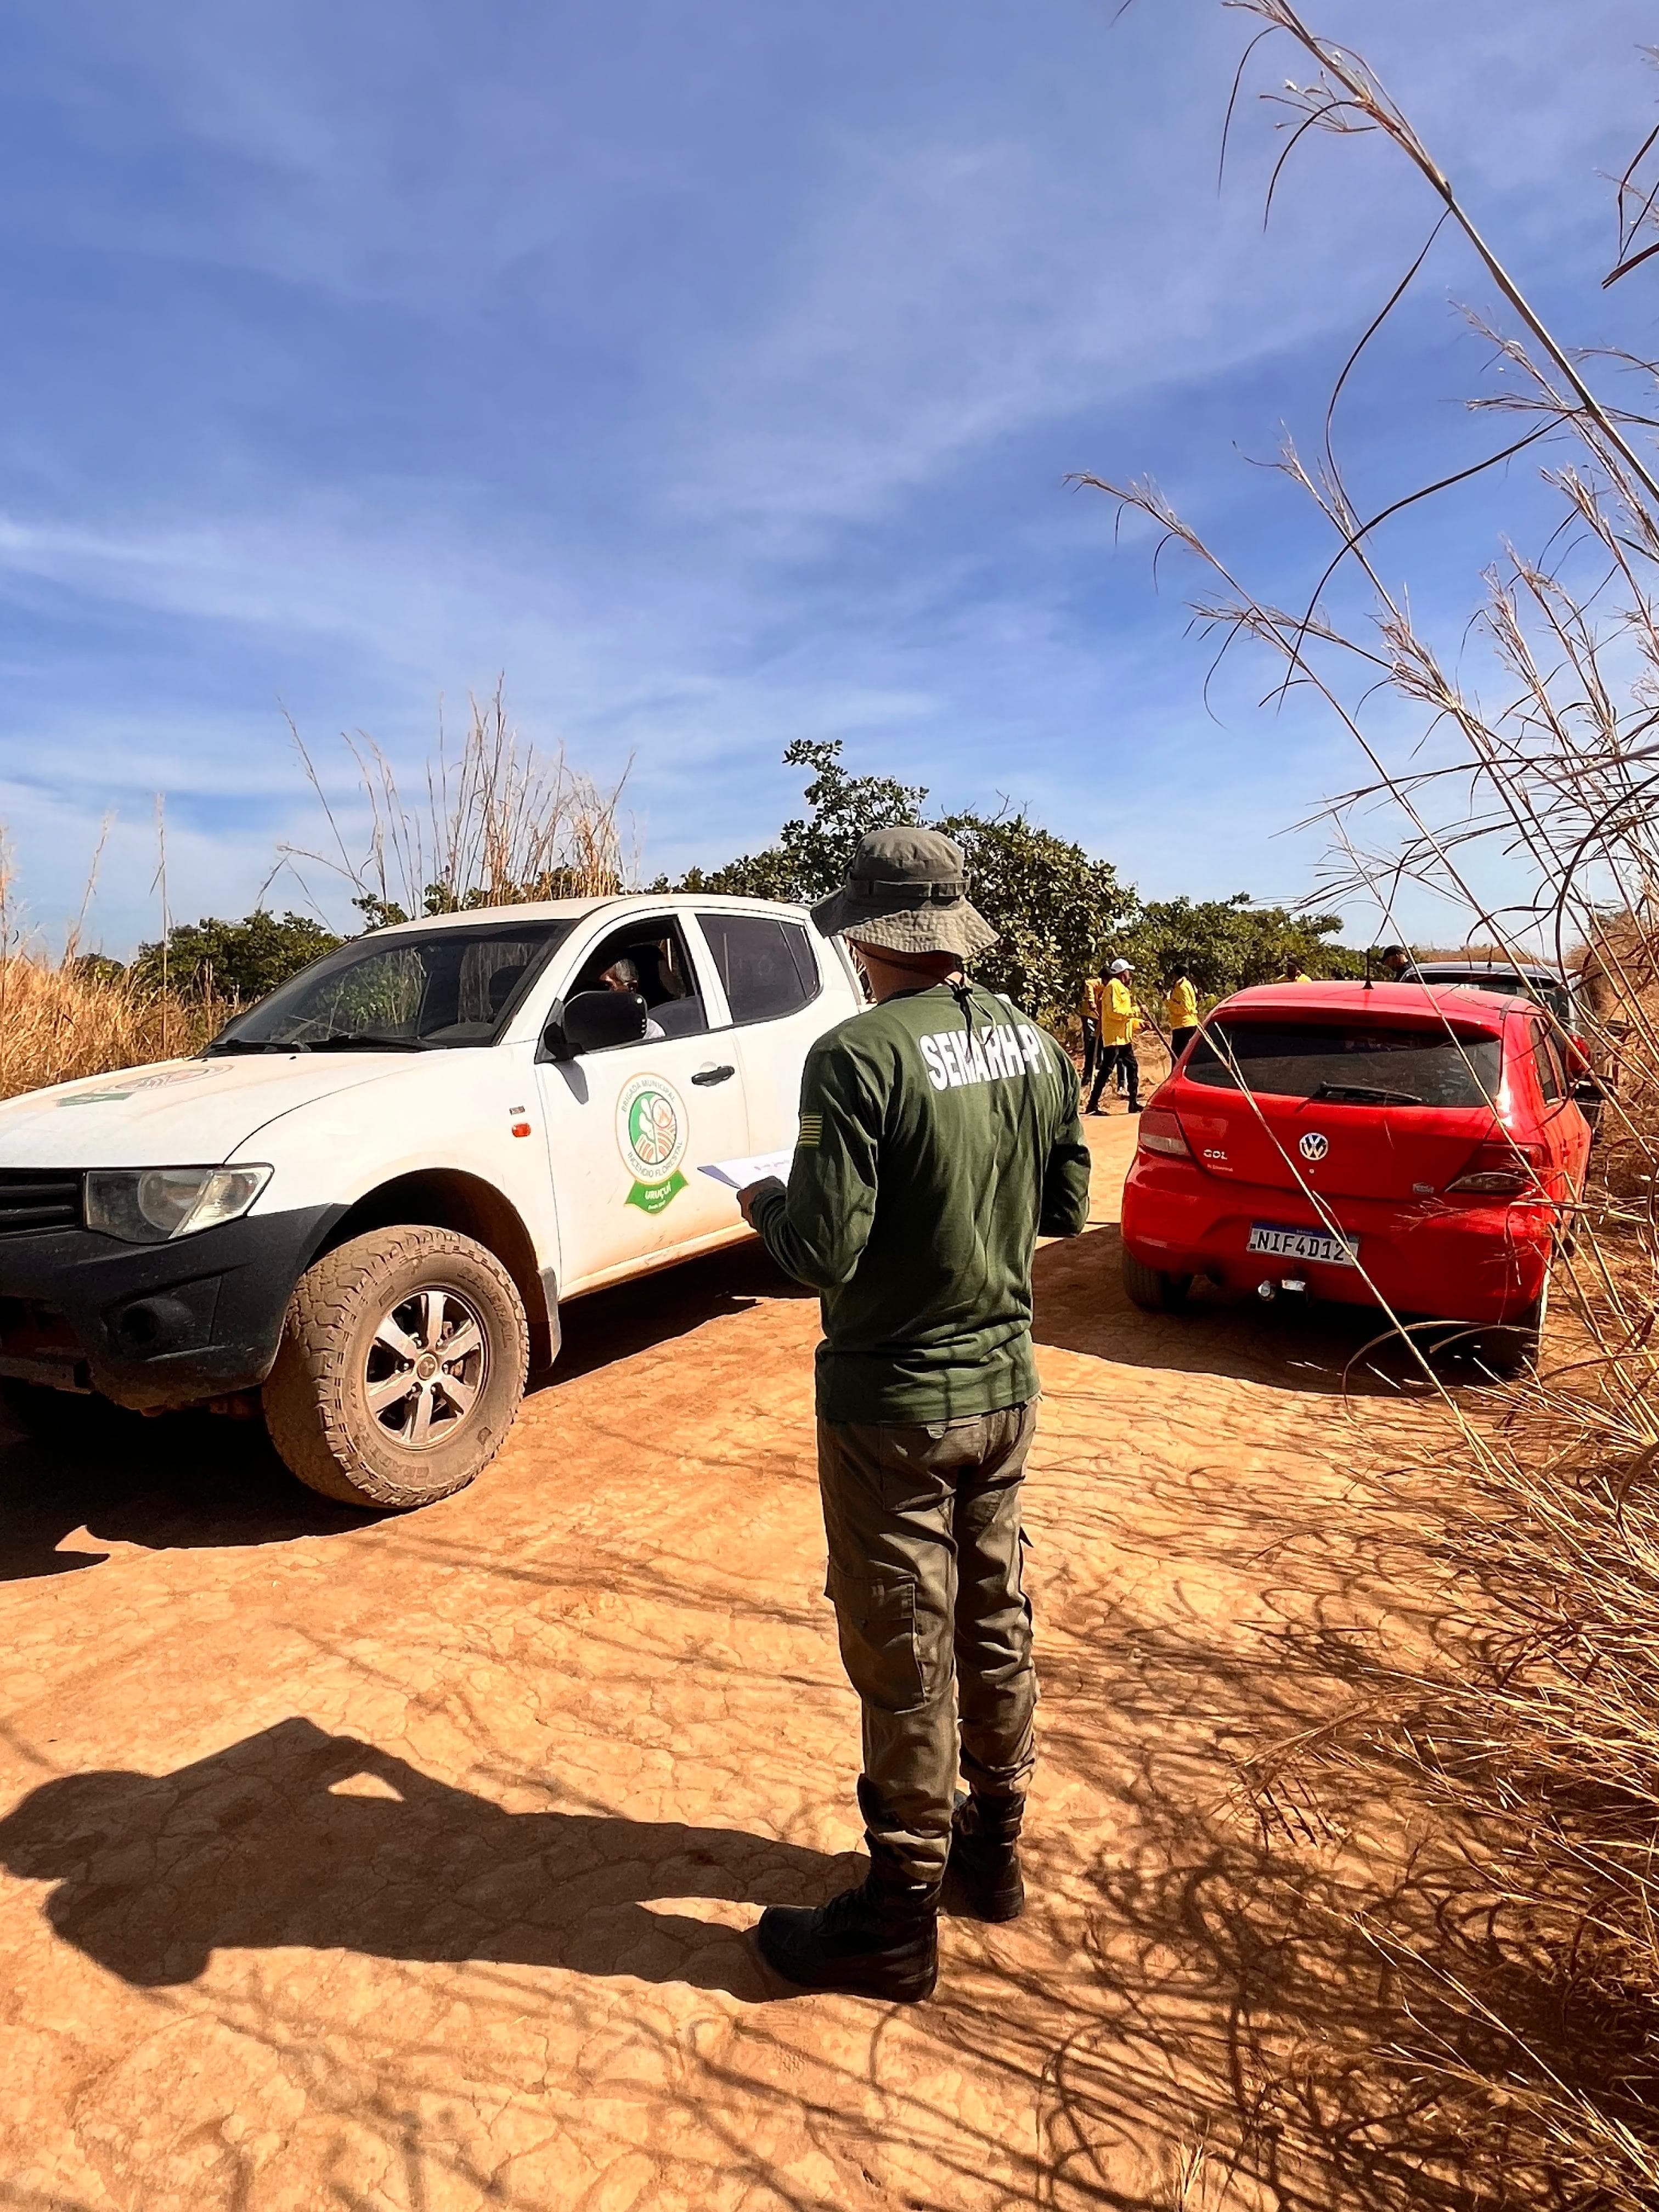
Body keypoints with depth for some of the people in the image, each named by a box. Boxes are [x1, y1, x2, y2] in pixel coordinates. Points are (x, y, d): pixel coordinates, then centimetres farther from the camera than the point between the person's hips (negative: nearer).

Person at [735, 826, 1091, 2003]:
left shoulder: (859, 1056, -22)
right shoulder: (1035, 1043, -1)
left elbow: (822, 1252, -23)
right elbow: (1066, 1207, 7)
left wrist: (767, 1203, -3)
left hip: (895, 1408, -7)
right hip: (1006, 1387, 7)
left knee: (905, 1657, 8)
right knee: (995, 1624, 22)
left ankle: (899, 1920, 27)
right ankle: (994, 1849, 42)